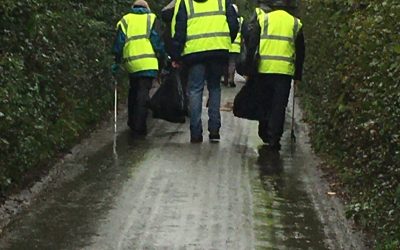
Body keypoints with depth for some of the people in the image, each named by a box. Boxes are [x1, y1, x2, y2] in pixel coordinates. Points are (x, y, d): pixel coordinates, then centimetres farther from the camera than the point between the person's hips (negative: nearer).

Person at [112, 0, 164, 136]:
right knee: (143, 94, -4)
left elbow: (119, 42, 7)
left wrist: (117, 61, 9)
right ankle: (139, 127, -10)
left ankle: (132, 122, 28)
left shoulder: (125, 20, 15)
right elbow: (156, 40, -1)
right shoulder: (151, 19, 8)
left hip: (130, 63, 3)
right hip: (147, 63, -3)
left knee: (133, 92, 21)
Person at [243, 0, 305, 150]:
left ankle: (264, 136, 18)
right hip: (285, 70, 0)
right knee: (279, 107, 3)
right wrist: (298, 76, 21)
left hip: (263, 69, 0)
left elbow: (250, 41, -1)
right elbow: (300, 52, 15)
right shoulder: (295, 23, 12)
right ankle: (274, 141, -2)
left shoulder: (261, 16, 6)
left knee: (264, 103, 13)